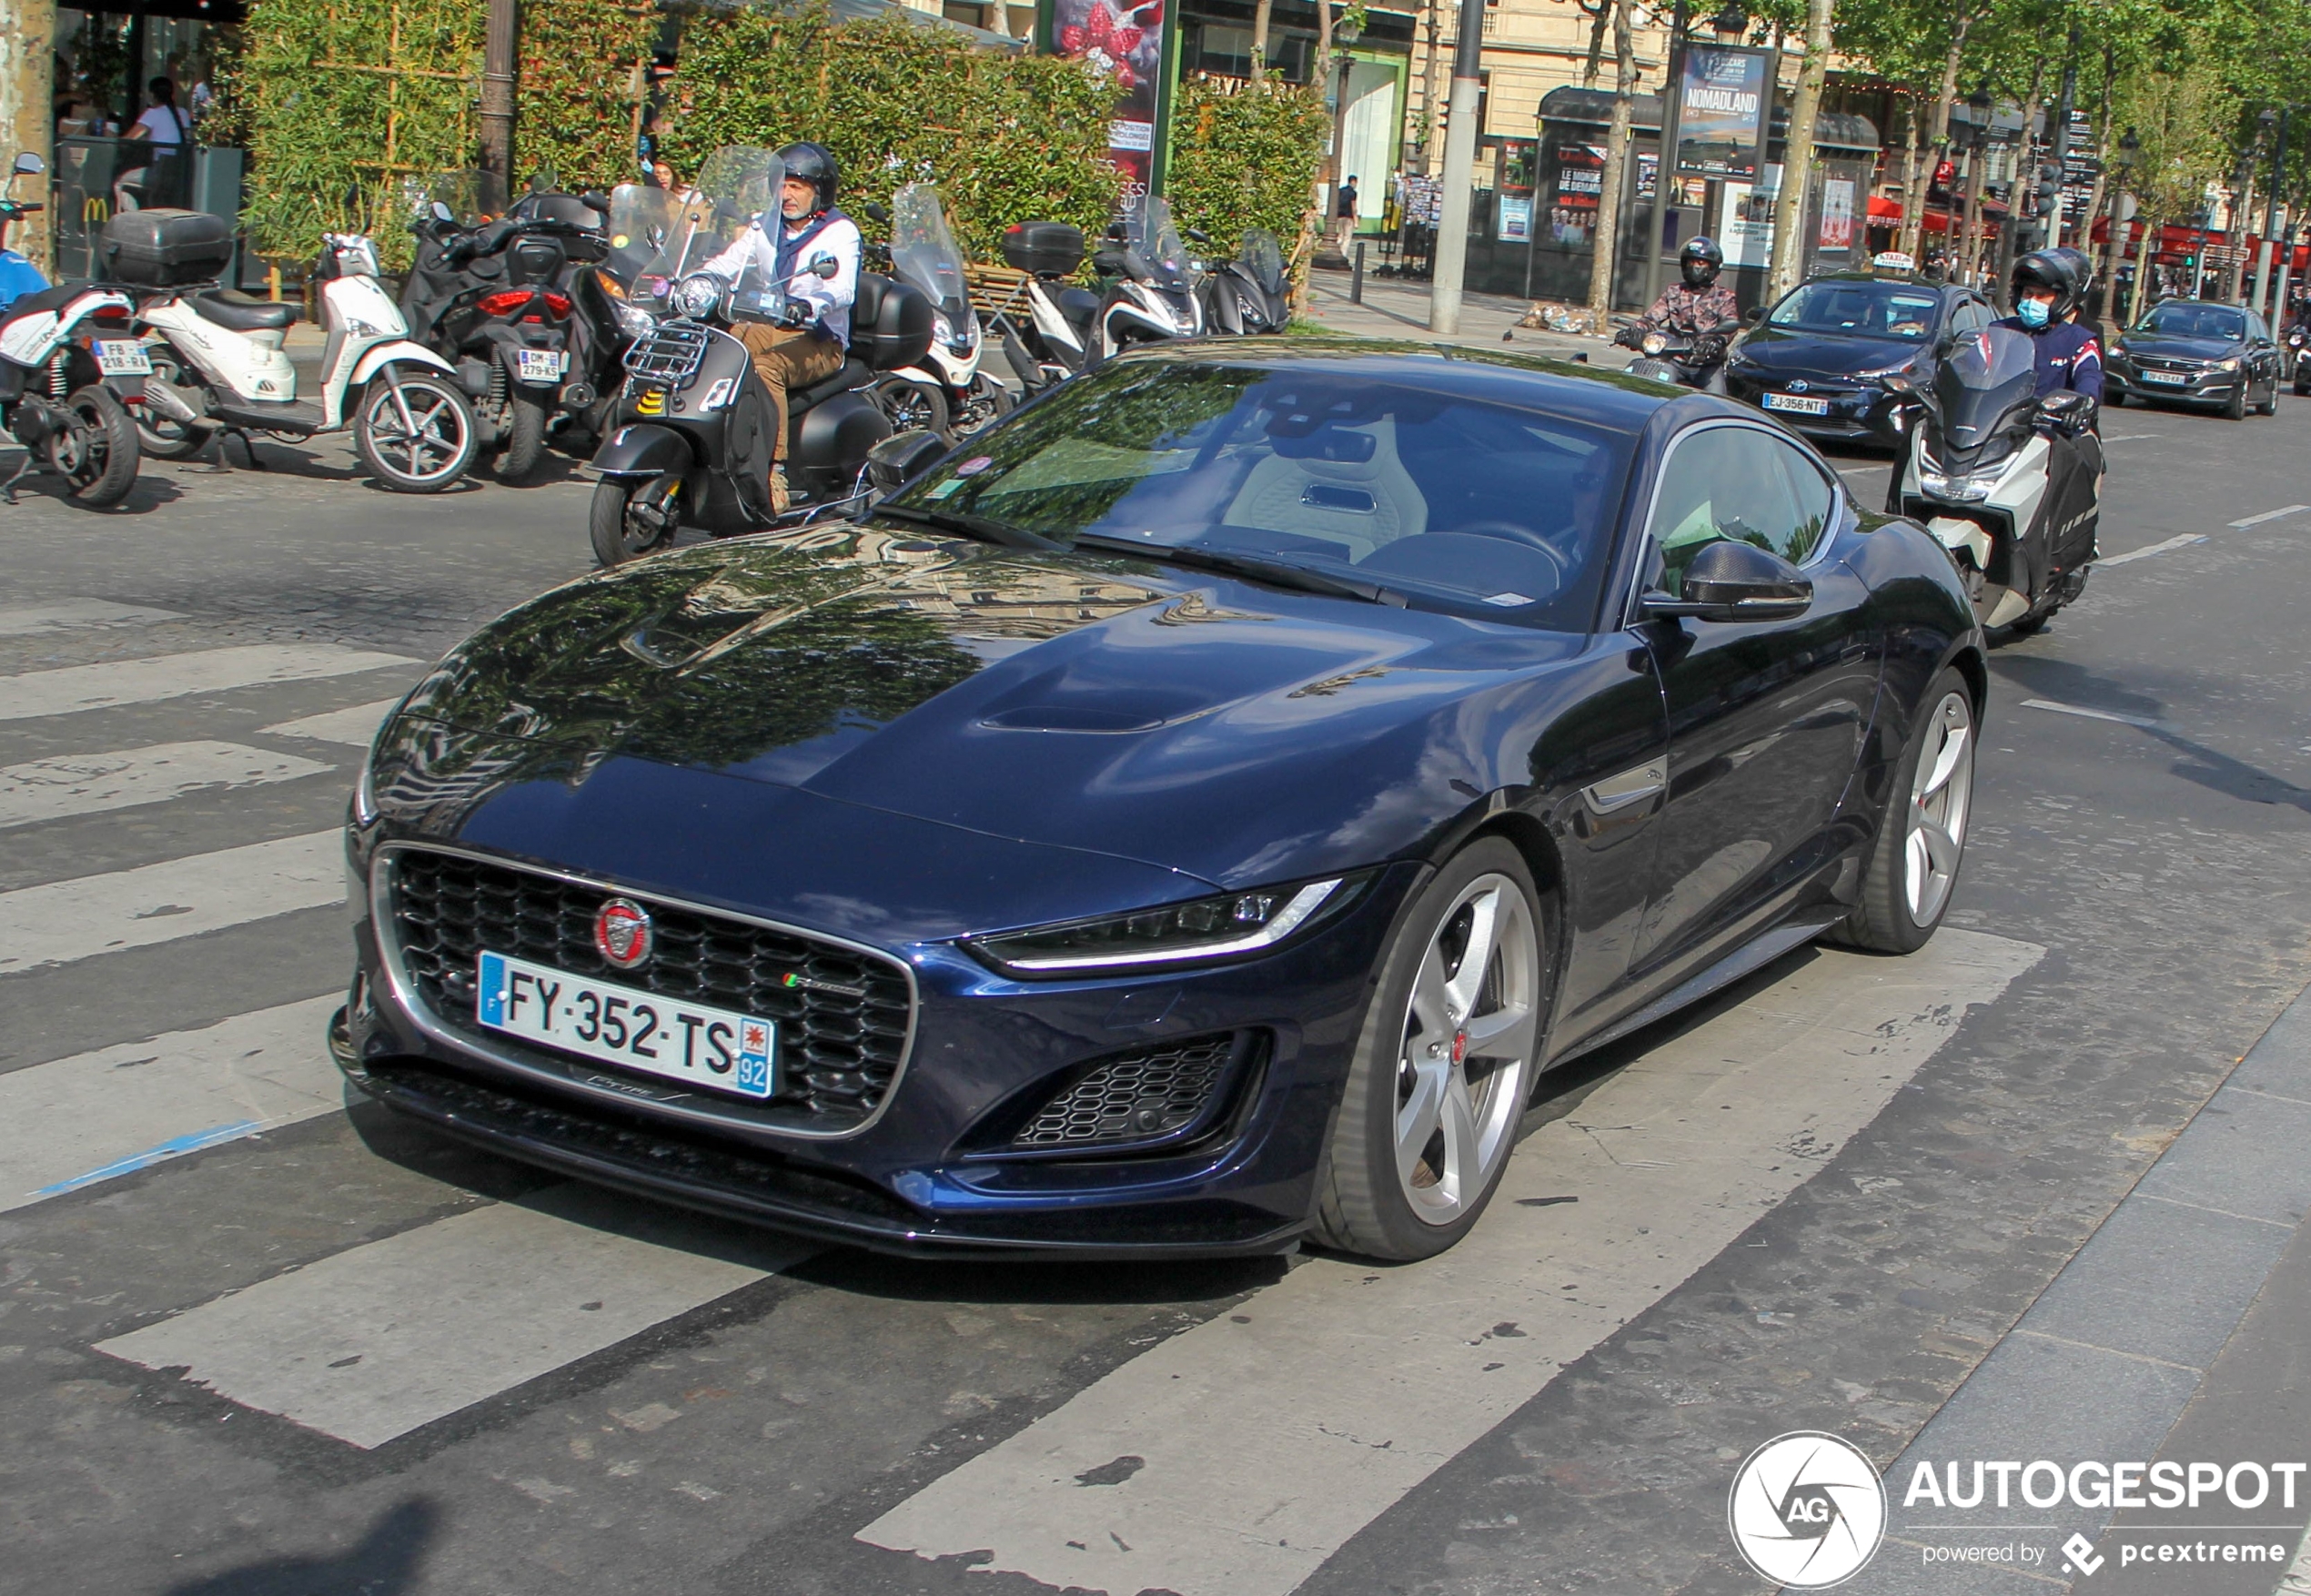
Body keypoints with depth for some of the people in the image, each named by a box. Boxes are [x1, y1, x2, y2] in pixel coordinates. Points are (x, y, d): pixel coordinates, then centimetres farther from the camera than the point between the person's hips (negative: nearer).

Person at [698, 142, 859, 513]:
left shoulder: (840, 232, -4)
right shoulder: (766, 225, 15)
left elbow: (842, 289, -22)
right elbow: (726, 265, 8)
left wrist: (807, 306, -44)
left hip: (819, 340, -6)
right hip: (766, 329, 6)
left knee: (766, 367, -36)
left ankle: (774, 470, -41)